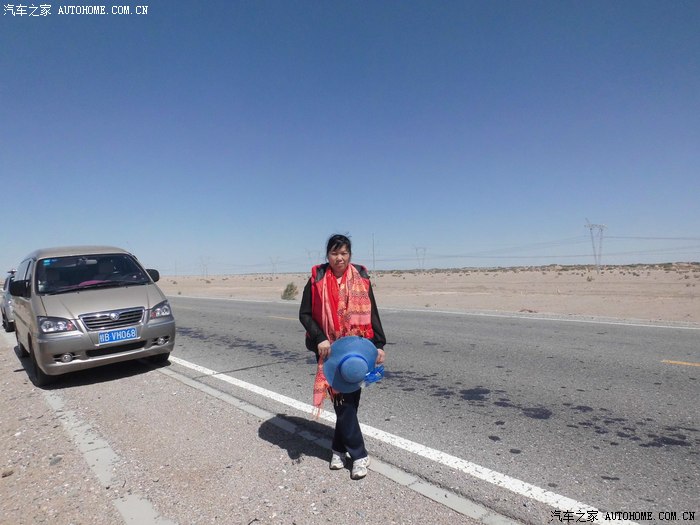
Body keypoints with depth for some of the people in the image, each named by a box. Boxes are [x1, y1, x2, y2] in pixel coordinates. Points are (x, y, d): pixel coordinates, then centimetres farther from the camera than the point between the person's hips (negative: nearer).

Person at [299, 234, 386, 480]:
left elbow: (372, 314, 5)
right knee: (342, 399, 0)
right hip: (329, 349, -1)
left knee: (350, 397, 6)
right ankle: (359, 455, 14)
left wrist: (379, 344, 0)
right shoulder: (317, 279, -3)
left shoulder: (361, 278, 2)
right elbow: (304, 314, -1)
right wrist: (320, 339, -13)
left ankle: (339, 448, 27)